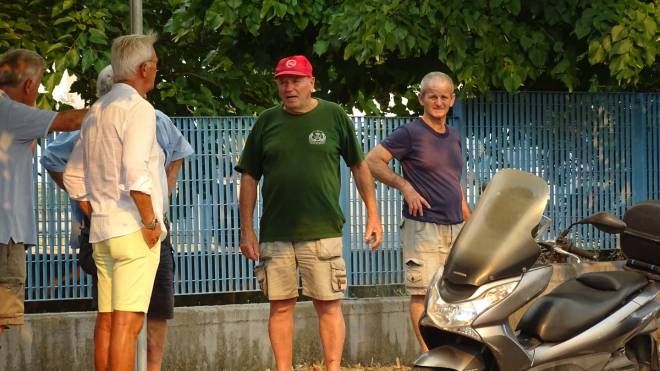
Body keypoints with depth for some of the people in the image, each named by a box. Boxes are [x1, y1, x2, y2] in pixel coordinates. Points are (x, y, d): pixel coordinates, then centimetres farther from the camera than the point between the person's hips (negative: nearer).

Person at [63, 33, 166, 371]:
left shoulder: (96, 111, 16)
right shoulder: (137, 108, -10)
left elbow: (73, 177, 20)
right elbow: (135, 174, -22)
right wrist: (151, 222, -14)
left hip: (102, 230, 9)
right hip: (132, 230, -9)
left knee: (107, 320, 10)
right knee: (127, 322, -11)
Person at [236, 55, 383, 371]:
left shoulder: (334, 117, 3)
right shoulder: (266, 122, 7)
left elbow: (359, 166, 10)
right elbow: (249, 178, 10)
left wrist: (372, 214, 6)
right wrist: (247, 229, 4)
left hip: (323, 231, -2)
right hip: (275, 234, 2)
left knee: (328, 305, -2)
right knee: (280, 306, 4)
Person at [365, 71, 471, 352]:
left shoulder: (453, 136, 17)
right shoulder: (410, 133, -5)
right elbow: (372, 161, -9)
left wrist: (469, 219, 20)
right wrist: (404, 186, -14)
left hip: (455, 227, 7)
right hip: (423, 227, -7)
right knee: (422, 292, -7)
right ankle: (428, 354, -6)